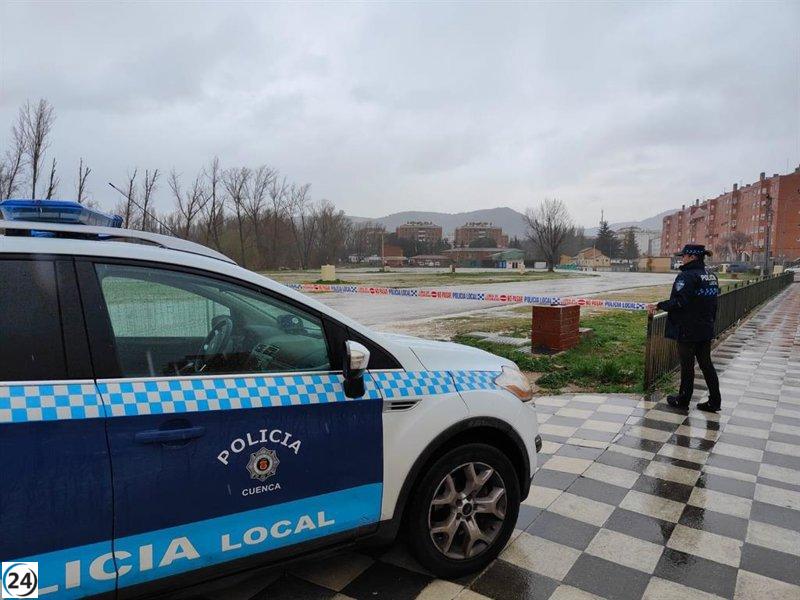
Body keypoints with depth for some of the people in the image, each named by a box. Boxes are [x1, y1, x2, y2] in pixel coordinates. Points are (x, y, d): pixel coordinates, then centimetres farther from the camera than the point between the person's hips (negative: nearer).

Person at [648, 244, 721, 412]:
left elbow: (679, 302, -26)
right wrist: (710, 322, 22)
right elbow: (712, 304, 15)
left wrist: (658, 305, -14)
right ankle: (714, 401, 17)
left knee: (687, 365, 4)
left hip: (688, 330, -8)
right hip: (706, 329, 8)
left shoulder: (687, 276, -18)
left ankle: (683, 400, 16)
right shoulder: (711, 276, 9)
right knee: (706, 363, 14)